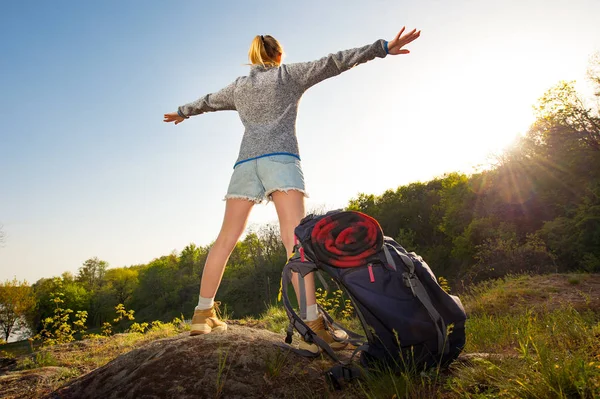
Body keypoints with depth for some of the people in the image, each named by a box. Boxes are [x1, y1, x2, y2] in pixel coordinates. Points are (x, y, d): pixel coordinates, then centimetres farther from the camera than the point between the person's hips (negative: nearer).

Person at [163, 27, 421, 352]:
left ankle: (203, 313, 12)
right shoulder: (289, 73, 16)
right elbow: (333, 62, 9)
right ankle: (313, 324, -24)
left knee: (225, 240, 6)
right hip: (280, 158, -4)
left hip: (246, 162, 4)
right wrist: (382, 48, 10)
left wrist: (182, 112, 62)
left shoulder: (238, 86, 27)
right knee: (294, 239, -17)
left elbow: (207, 101, 43)